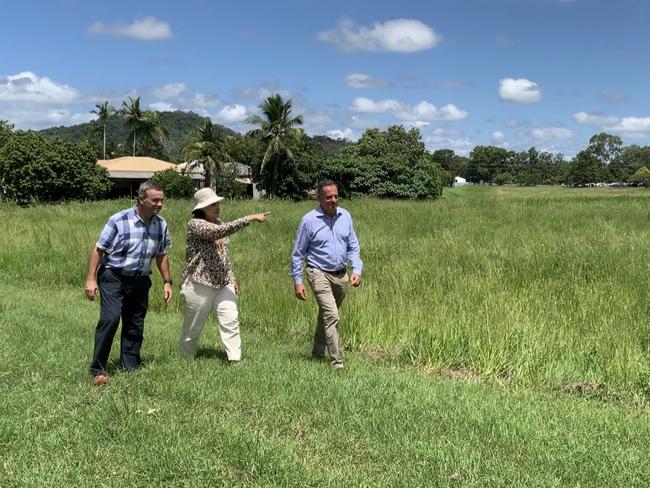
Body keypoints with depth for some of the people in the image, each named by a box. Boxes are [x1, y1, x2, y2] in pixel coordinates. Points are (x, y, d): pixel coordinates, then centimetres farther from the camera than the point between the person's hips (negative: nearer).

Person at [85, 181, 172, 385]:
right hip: (113, 277, -5)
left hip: (140, 281, 5)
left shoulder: (161, 224, 2)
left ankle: (131, 365, 25)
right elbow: (98, 250, -9)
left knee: (135, 324, 10)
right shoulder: (119, 221, -13)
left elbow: (161, 255, 14)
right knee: (110, 319, -17)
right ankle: (98, 369, -9)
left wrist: (167, 282, 11)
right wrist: (91, 279, -13)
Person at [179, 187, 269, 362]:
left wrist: (231, 278, 14)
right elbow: (221, 231, -32)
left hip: (223, 283, 6)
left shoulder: (217, 223, 11)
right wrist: (250, 218, -33)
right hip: (200, 284, -6)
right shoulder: (195, 224, -14)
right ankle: (186, 360, 28)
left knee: (231, 320, -10)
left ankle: (235, 358, -10)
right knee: (193, 327, 8)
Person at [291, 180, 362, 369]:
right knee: (331, 316, -16)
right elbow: (297, 254, -4)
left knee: (326, 315, 17)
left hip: (341, 275, 5)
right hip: (320, 274, -5)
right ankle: (337, 362, -11)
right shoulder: (309, 220, -10)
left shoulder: (345, 216, 3)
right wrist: (297, 281, -8)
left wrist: (357, 270, -4)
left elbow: (353, 246, 10)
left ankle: (317, 354, 33)